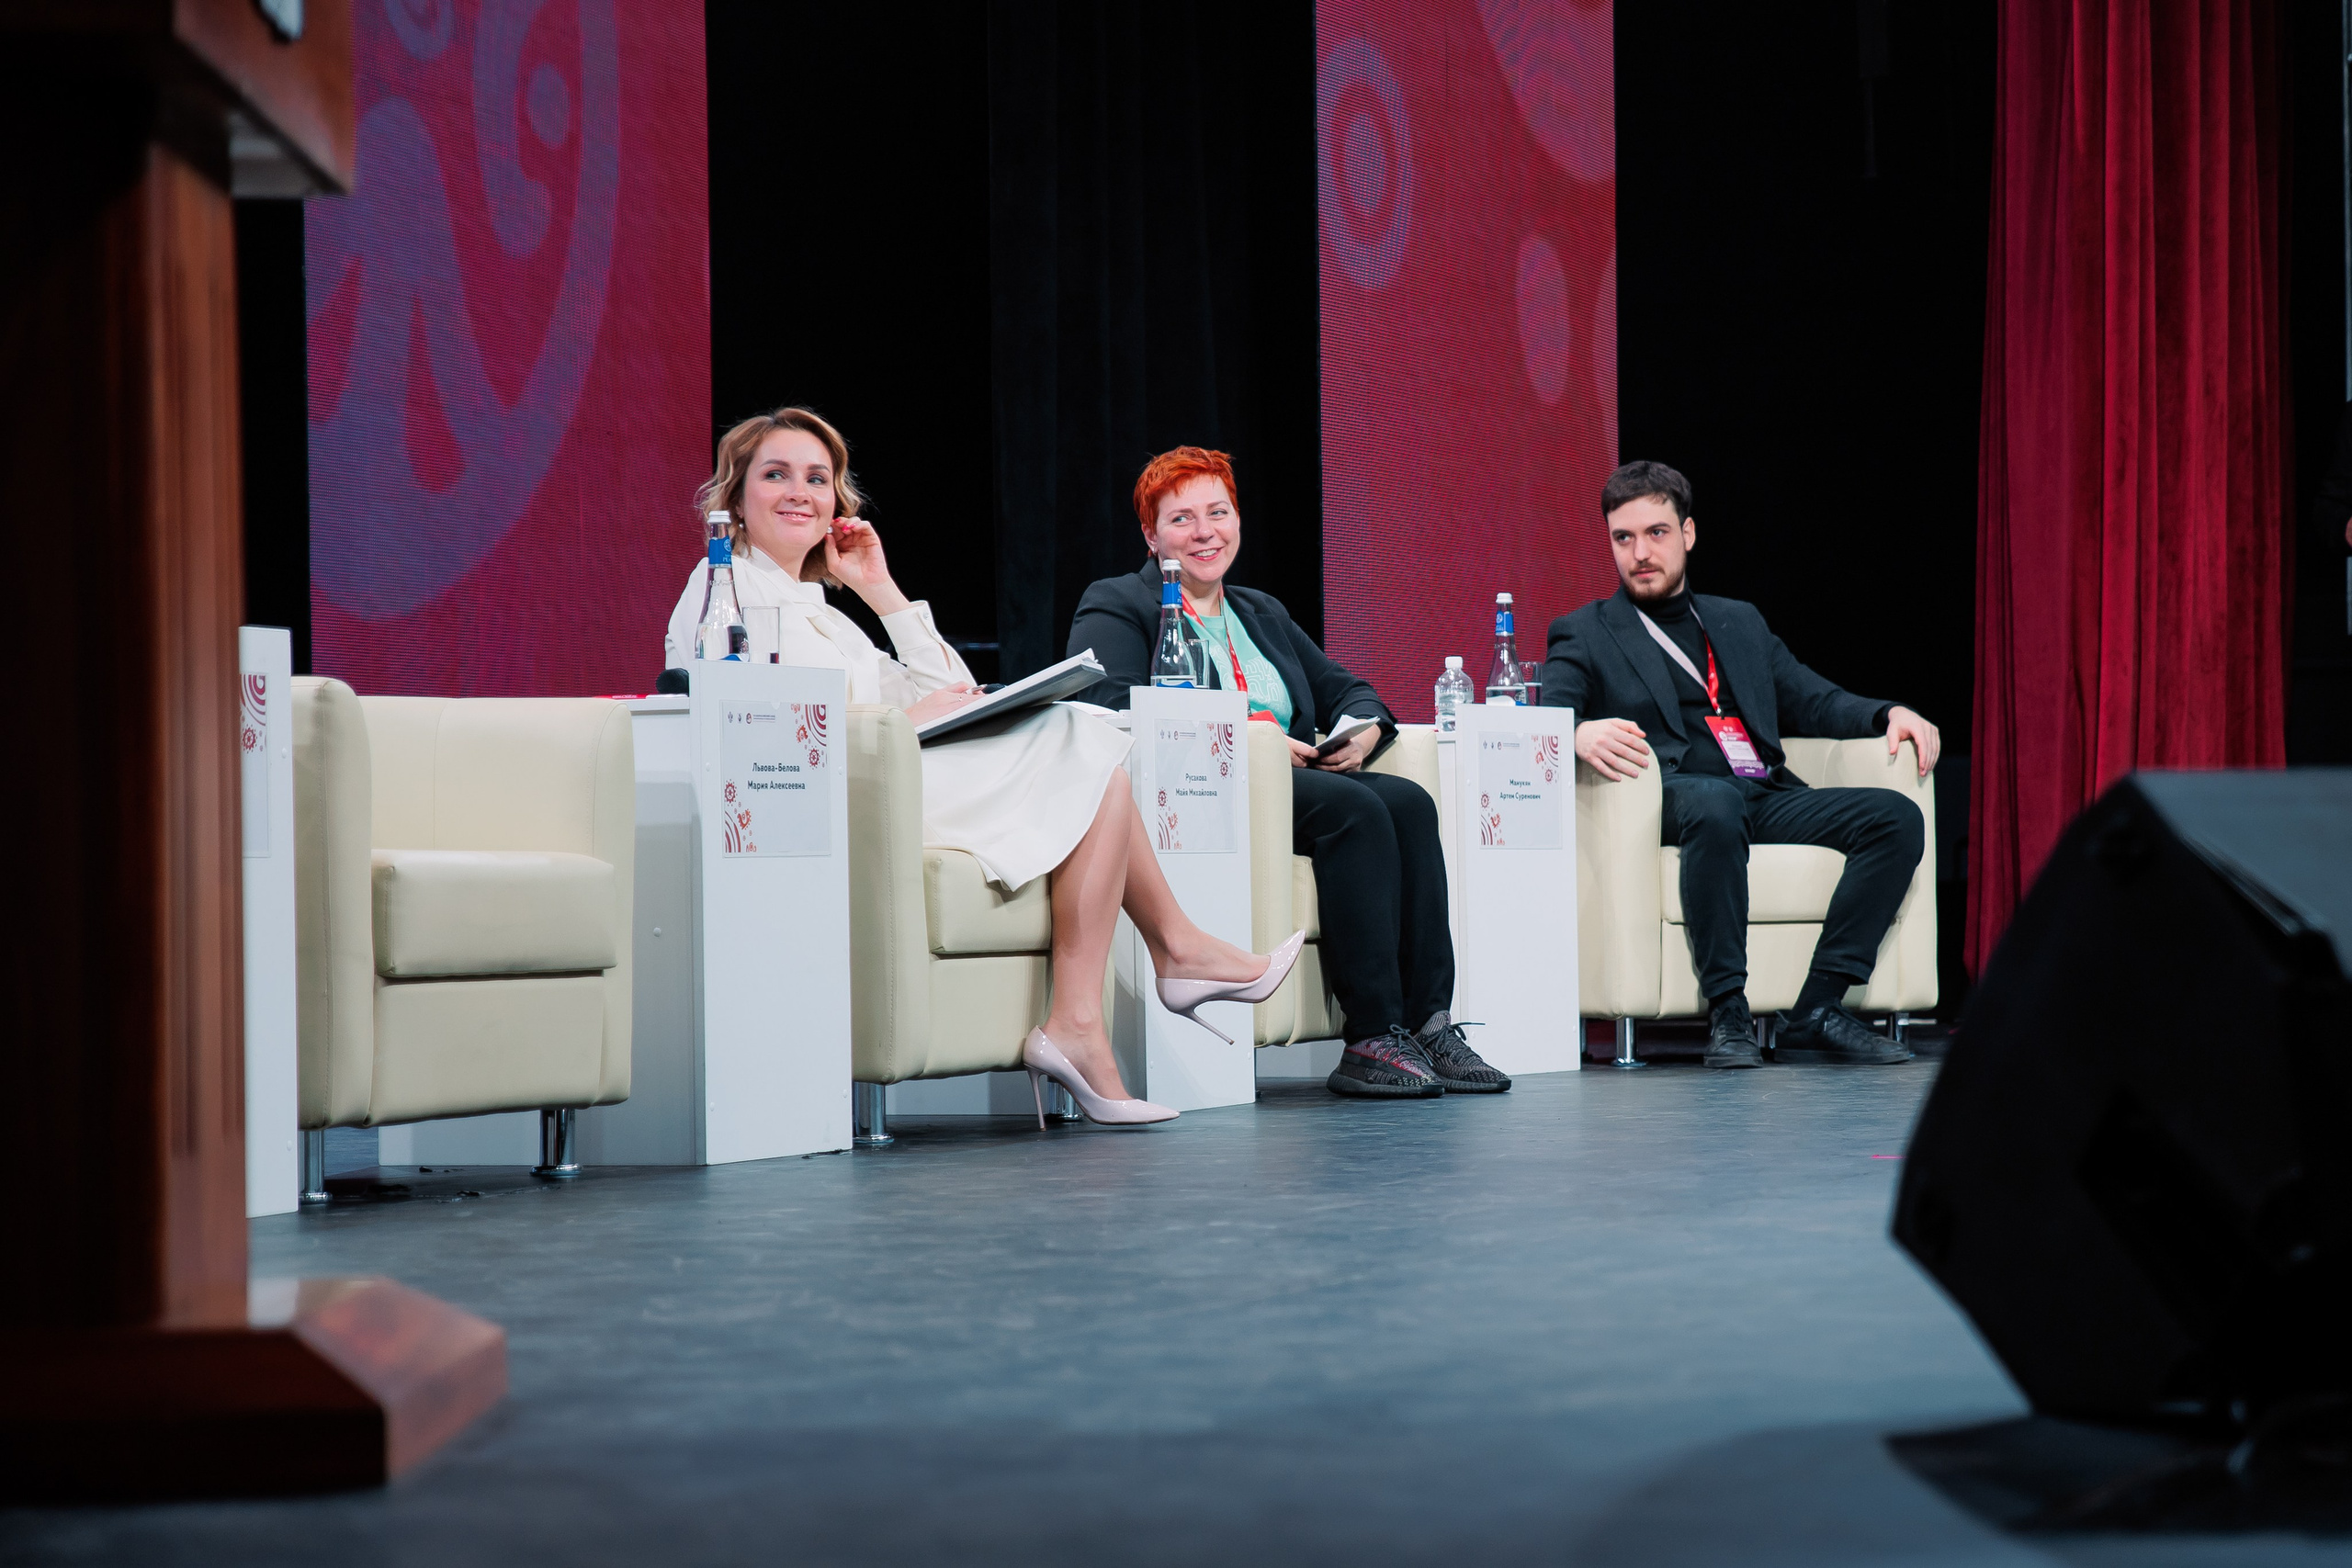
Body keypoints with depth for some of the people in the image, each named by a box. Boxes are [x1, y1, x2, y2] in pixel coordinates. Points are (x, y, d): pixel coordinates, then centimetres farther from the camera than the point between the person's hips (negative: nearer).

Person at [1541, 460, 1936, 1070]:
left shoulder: (1740, 622, 29)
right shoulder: (1584, 634, 14)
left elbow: (1815, 701, 26)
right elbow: (1545, 718, -3)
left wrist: (1891, 715, 6)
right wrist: (1581, 734, -28)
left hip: (1766, 797, 5)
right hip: (1675, 795, -5)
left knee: (1897, 816, -19)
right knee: (1715, 803, -41)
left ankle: (1816, 1012, -23)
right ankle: (1727, 1014, -33)